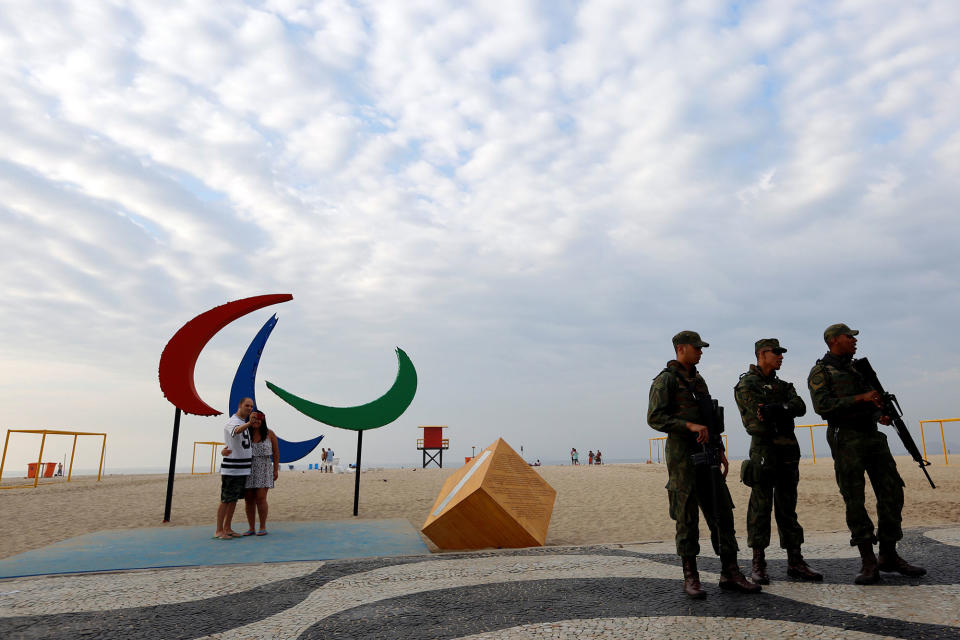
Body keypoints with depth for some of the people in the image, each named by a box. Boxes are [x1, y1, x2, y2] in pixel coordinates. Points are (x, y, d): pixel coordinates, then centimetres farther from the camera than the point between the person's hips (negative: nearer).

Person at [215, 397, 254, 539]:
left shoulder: (244, 422, 15)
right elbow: (236, 431, -40)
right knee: (225, 500, -3)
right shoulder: (232, 422, -14)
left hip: (243, 469, 8)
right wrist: (249, 423, -60)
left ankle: (227, 528, 20)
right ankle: (219, 531, 4)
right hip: (231, 468, -8)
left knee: (234, 499, 13)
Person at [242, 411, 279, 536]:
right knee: (248, 499, 3)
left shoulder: (269, 434, -1)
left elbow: (276, 453, 4)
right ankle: (251, 528, 14)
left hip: (263, 469, -2)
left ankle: (263, 527, 5)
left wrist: (276, 470, 1)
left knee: (260, 498, -8)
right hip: (247, 469, 2)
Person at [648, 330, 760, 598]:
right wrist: (690, 426, -23)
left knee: (722, 512, 5)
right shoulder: (665, 380, -7)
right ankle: (690, 577, 9)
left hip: (706, 453, 7)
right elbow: (655, 417, -16)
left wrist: (720, 451, 17)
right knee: (687, 517, -1)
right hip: (682, 453, -7)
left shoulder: (699, 380, 18)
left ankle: (730, 573, 12)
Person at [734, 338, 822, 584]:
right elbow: (760, 413, -16)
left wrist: (775, 409, -15)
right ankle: (758, 564, 4)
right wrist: (786, 410, -5)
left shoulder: (783, 385, 19)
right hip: (764, 449, -7)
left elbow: (800, 407, 0)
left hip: (788, 450, 7)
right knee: (761, 508, -2)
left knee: (788, 508, 10)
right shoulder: (747, 384, -2)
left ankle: (795, 562, 16)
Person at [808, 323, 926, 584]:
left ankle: (889, 556, 17)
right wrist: (860, 398, -20)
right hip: (846, 440, -7)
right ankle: (868, 563, 3)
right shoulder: (820, 372, -4)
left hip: (873, 436, 7)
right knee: (854, 500, -4)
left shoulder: (858, 367, 18)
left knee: (892, 492, 5)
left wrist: (881, 414, 4)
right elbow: (822, 405, -16)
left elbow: (869, 399, 26)